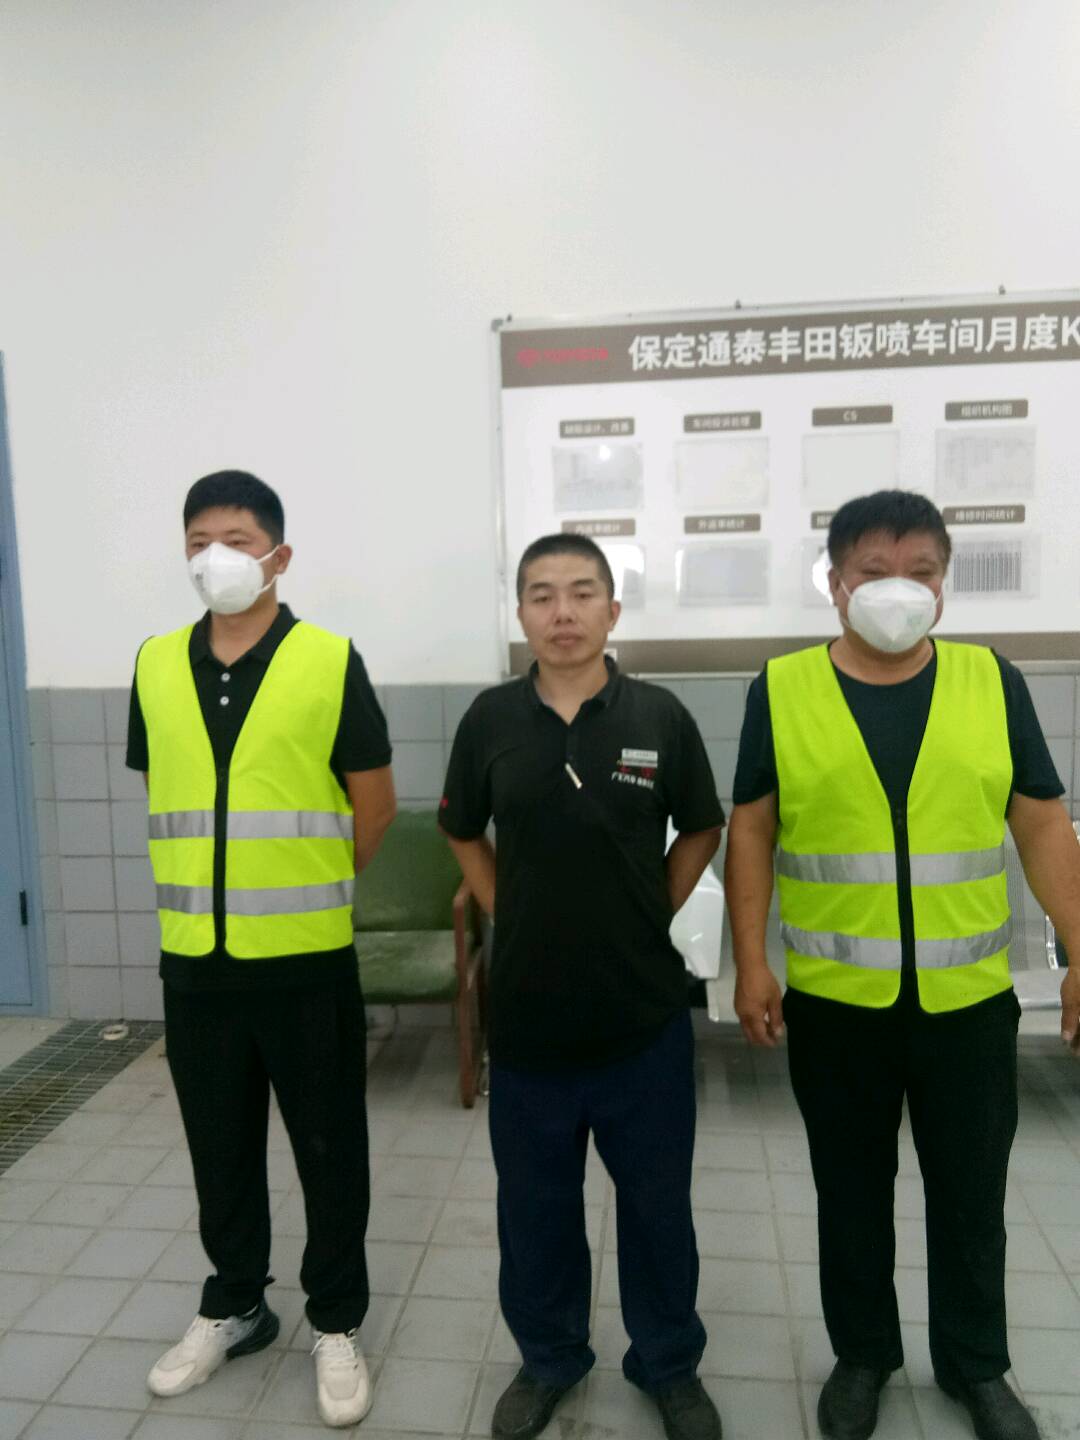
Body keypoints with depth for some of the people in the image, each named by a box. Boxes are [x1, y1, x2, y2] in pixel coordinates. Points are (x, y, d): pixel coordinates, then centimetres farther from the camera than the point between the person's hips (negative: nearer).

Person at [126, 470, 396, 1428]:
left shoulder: (330, 661, -8)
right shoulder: (156, 665, 4)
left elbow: (376, 803, -3)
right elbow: (160, 791, 15)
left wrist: (311, 889, 7)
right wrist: (215, 885, 12)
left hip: (306, 957, -3)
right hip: (194, 956, 4)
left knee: (329, 1149, 10)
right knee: (220, 1146, 19)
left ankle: (337, 1322, 31)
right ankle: (233, 1305, 41)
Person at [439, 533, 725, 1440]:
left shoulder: (660, 716, -8)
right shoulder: (490, 719, -5)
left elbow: (702, 830, 7)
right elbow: (465, 834, 10)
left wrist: (652, 913, 2)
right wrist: (508, 915, 2)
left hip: (646, 1009, 0)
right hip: (528, 1008, 1)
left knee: (657, 1201, 16)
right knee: (535, 1202, 17)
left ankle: (670, 1364, 41)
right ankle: (548, 1357, 42)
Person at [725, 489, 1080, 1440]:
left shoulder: (994, 682, -1)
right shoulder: (781, 690, -5)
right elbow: (751, 833, -2)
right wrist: (751, 965, -5)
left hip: (969, 999, 1)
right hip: (832, 1002, -1)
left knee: (970, 1194, 18)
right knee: (851, 1190, 17)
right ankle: (863, 1355, 40)